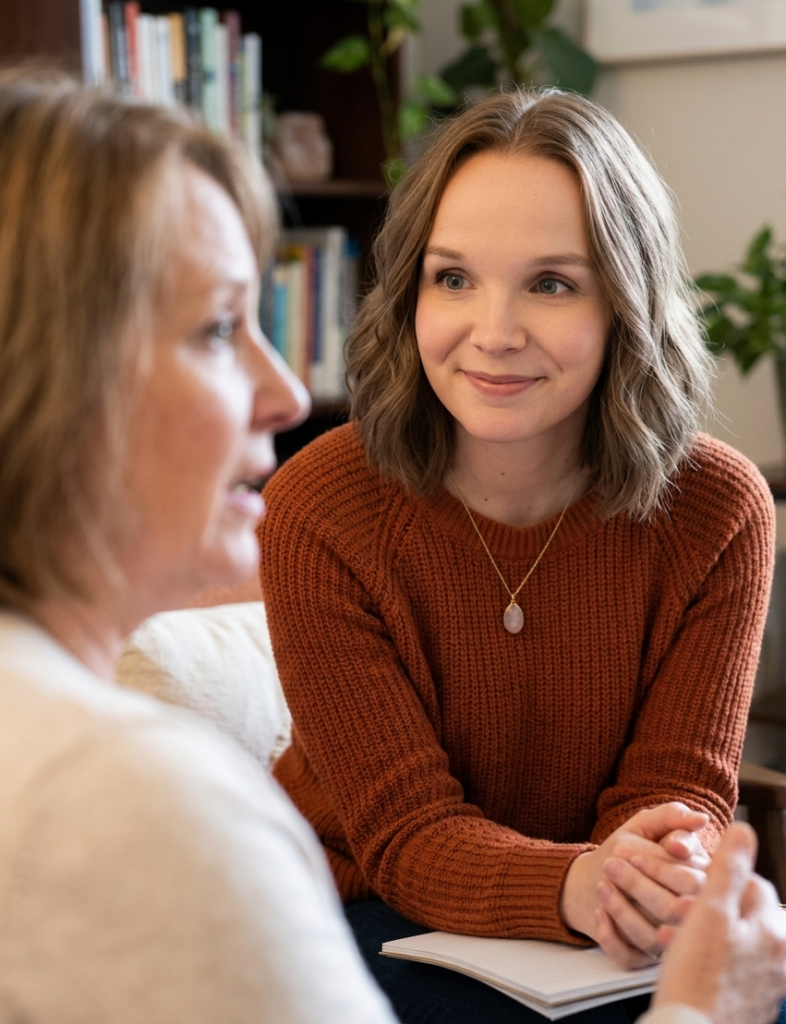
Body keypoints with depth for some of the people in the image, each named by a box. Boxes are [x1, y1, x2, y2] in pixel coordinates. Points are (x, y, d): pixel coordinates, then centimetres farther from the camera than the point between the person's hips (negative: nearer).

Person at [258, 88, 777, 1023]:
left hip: (609, 924, 3)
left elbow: (678, 787, -10)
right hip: (368, 911, -2)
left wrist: (666, 873, -35)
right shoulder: (315, 514, -18)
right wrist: (578, 886, -39)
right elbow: (407, 833, -18)